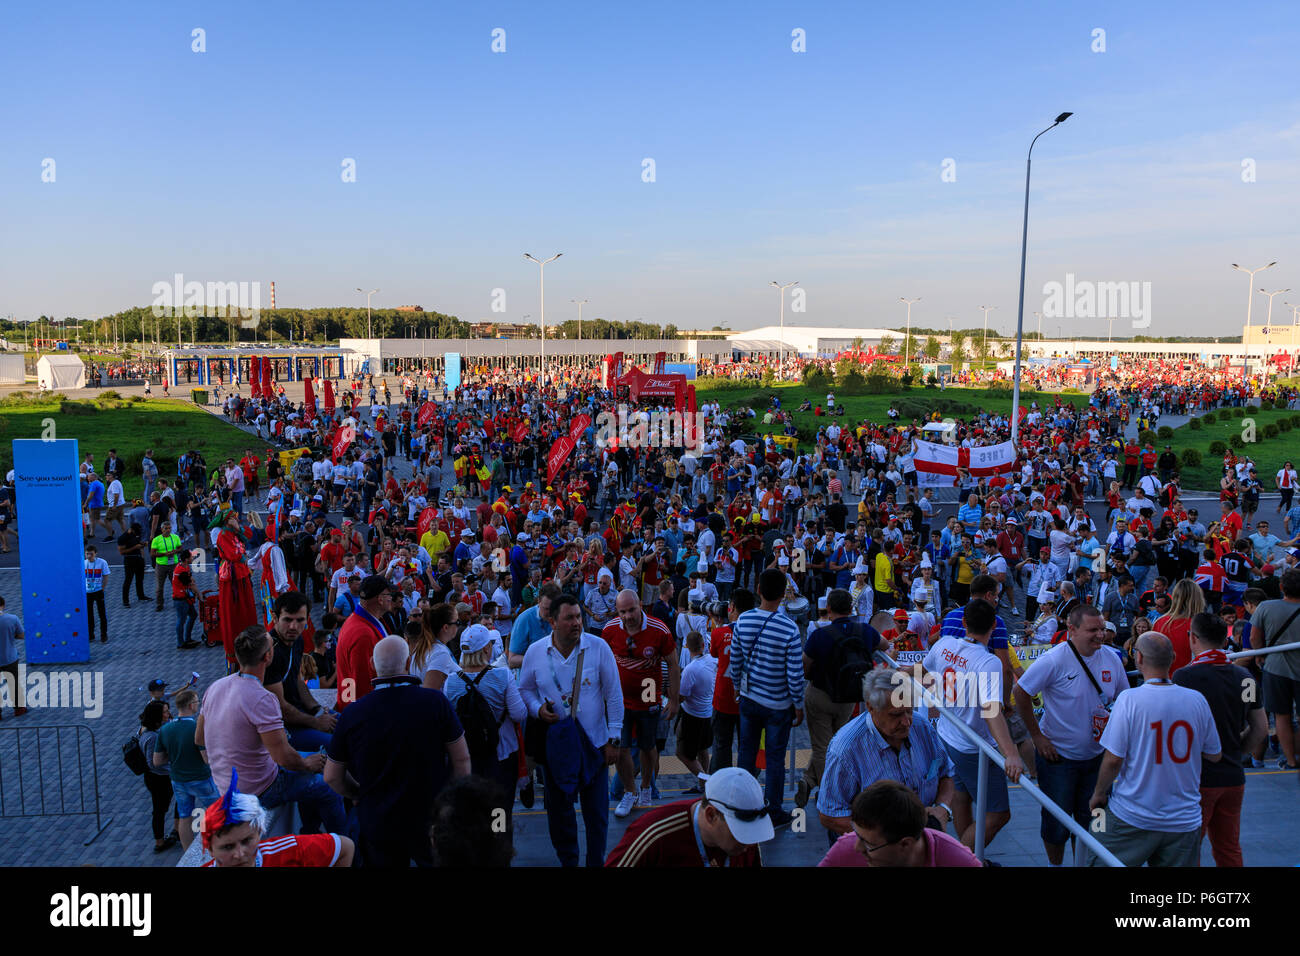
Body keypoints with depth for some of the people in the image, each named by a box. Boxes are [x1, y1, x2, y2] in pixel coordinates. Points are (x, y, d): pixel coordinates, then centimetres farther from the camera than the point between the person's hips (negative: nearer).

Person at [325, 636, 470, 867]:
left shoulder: (352, 714, -13)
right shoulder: (435, 701, -17)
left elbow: (332, 777, -2)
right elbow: (461, 759, -10)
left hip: (377, 825, 2)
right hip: (431, 821, -1)